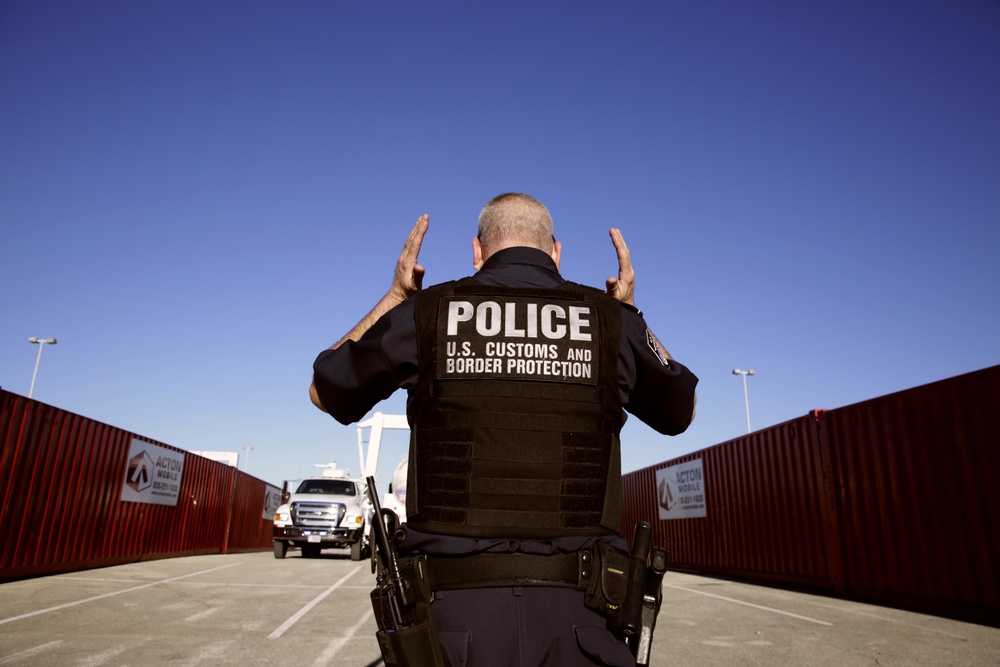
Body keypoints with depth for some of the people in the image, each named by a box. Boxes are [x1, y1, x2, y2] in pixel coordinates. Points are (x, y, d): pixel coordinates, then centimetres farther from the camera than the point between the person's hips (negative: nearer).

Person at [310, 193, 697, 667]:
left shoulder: (428, 313, -1)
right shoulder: (610, 320, 1)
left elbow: (325, 391, 16)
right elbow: (680, 412, 20)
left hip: (454, 609, 0)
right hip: (576, 612, 1)